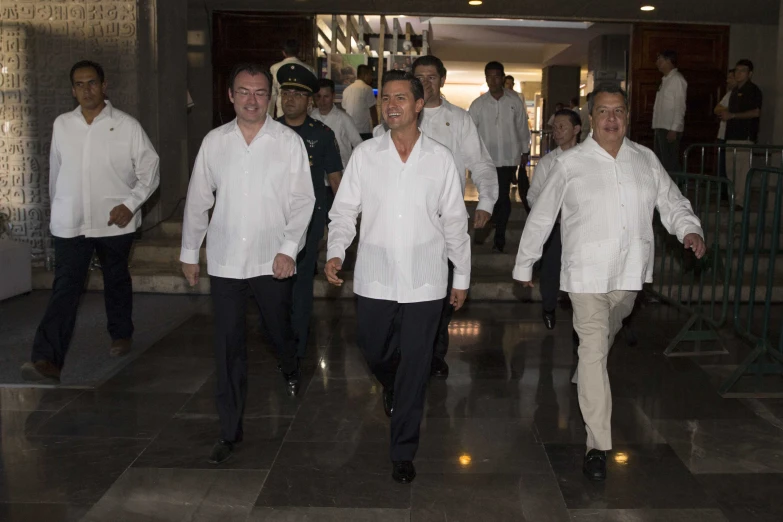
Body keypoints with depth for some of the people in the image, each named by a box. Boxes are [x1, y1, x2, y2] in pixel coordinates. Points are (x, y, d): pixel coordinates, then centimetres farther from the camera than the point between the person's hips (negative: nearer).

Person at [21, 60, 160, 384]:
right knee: (65, 288, -6)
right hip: (69, 223, 1)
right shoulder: (61, 125, 6)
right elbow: (55, 170, 16)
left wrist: (131, 203, -12)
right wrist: (56, 206, 19)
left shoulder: (126, 126, -4)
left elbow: (149, 169, -2)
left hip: (114, 222, -1)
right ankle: (48, 360, -10)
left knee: (116, 281, 16)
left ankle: (122, 335, 38)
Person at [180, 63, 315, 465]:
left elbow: (302, 200, -4)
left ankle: (291, 371, 52)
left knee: (279, 329, 16)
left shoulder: (288, 141, -3)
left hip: (272, 260, -1)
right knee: (228, 346, 3)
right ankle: (230, 429, 15)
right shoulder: (214, 142, 3)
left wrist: (288, 248, -15)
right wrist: (189, 252, 11)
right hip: (225, 260, 1)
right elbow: (198, 200, 9)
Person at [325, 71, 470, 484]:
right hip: (374, 279, 1)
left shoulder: (440, 158, 0)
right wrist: (335, 252, -15)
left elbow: (454, 221, 5)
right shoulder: (364, 155, 1)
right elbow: (344, 210, 3)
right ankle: (392, 389, 52)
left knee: (415, 367, 4)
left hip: (424, 282, -1)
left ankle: (403, 452, 20)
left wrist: (462, 277, 8)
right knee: (375, 353, 15)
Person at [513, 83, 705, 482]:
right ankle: (598, 445, -4)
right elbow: (541, 216, 0)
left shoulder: (646, 161, 5)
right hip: (587, 272, -4)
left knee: (606, 337, 24)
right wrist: (524, 264, 4)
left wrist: (690, 229, -13)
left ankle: (581, 380, 55)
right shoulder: (570, 164, -5)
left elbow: (672, 203, 9)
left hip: (629, 271, 4)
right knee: (594, 350, -8)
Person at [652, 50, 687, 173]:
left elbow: (680, 107, -13)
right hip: (660, 128, 9)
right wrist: (656, 128, 13)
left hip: (670, 130, -9)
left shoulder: (677, 79, -7)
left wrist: (674, 129, -19)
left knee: (670, 165, -9)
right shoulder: (665, 80, 18)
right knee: (659, 163, 12)